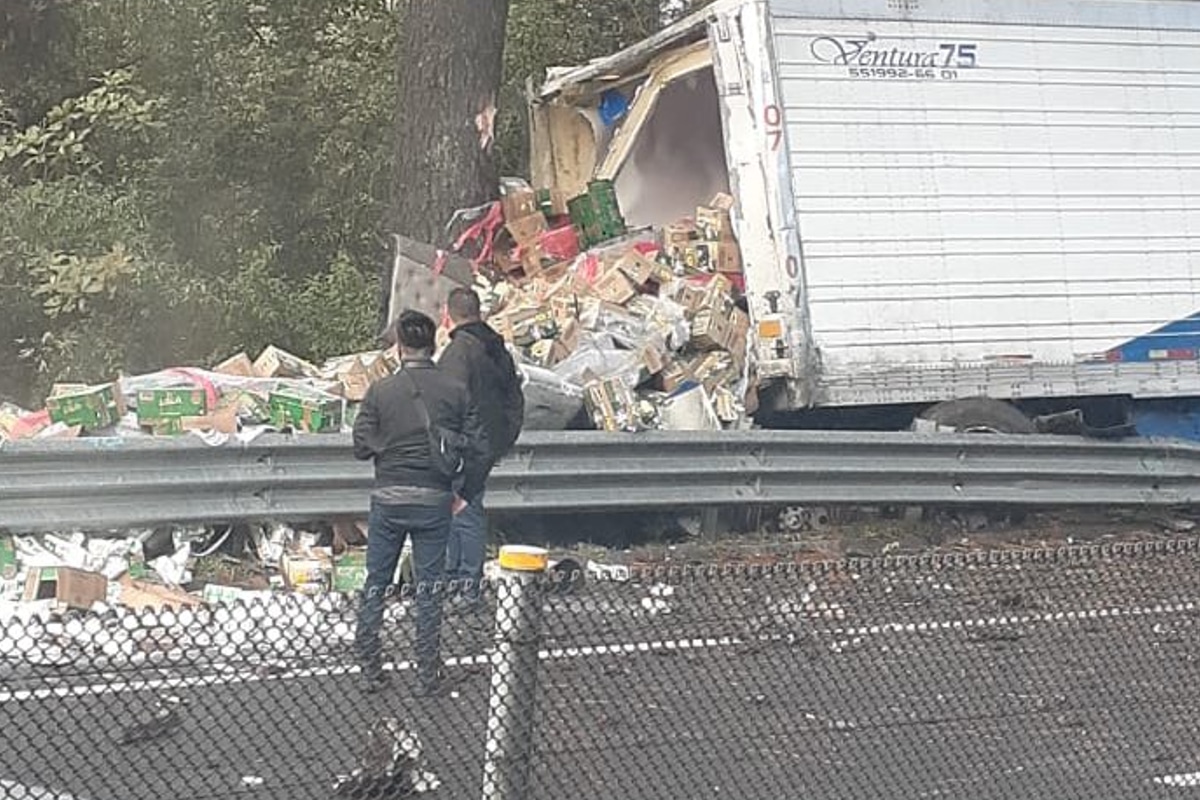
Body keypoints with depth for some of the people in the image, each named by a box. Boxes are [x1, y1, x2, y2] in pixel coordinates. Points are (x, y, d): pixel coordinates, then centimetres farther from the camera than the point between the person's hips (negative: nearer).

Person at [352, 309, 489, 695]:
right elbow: (479, 447, -4)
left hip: (388, 500, 0)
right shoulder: (455, 391, -2)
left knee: (375, 583, 12)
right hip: (435, 500, 0)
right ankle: (428, 675, 11)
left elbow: (361, 446, -5)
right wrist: (466, 493, 9)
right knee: (429, 589, 8)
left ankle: (369, 669, 14)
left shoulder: (380, 391, -5)